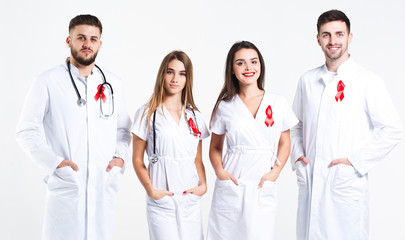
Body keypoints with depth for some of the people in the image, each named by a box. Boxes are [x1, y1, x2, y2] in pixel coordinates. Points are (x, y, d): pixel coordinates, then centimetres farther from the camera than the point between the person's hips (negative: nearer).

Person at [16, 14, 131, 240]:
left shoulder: (113, 84, 12)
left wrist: (120, 156, 3)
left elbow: (123, 128, 20)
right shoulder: (48, 82, -1)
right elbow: (27, 131, -1)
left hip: (104, 186, 4)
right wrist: (53, 161, -12)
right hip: (66, 185, -3)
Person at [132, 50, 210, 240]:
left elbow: (198, 159, 15)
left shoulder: (194, 116, 12)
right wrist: (150, 190, -11)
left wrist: (203, 185, -1)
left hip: (191, 201, 4)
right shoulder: (147, 114, 0)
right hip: (162, 201, -3)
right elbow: (137, 159, 0)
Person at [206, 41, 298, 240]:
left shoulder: (277, 103, 5)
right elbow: (215, 147, 12)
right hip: (230, 187, 0)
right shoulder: (225, 106, 4)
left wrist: (275, 172, -3)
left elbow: (284, 143, 11)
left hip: (262, 189, 0)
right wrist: (219, 170, -6)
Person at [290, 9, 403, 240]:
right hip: (309, 183, 4)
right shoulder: (307, 80, 9)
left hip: (347, 184, -4)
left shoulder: (368, 81, -5)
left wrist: (356, 161, -11)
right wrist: (297, 154, 6)